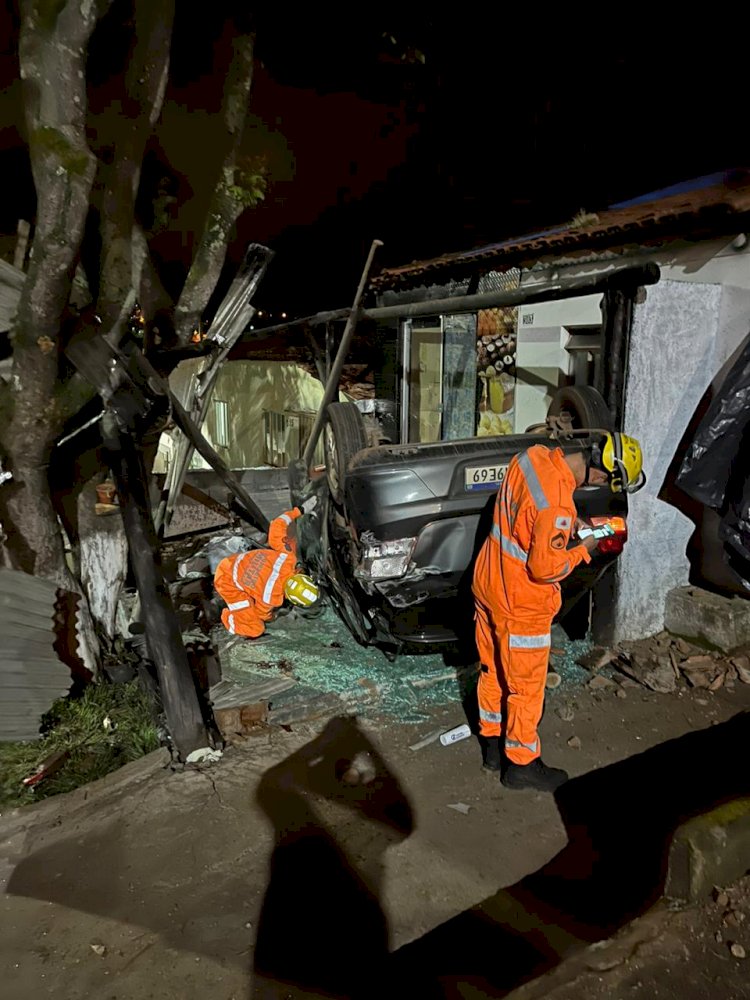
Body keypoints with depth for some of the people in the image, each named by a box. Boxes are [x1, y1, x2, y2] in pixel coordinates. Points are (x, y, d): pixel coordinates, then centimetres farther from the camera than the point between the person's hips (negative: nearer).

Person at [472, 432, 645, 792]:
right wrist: (582, 551, -9)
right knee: (525, 687, 11)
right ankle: (521, 764, 30)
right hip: (520, 603, -9)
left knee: (492, 671, 22)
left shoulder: (534, 454, -5)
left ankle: (492, 743, 41)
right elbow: (544, 568, -24)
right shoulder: (558, 503, -31)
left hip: (487, 582, 9)